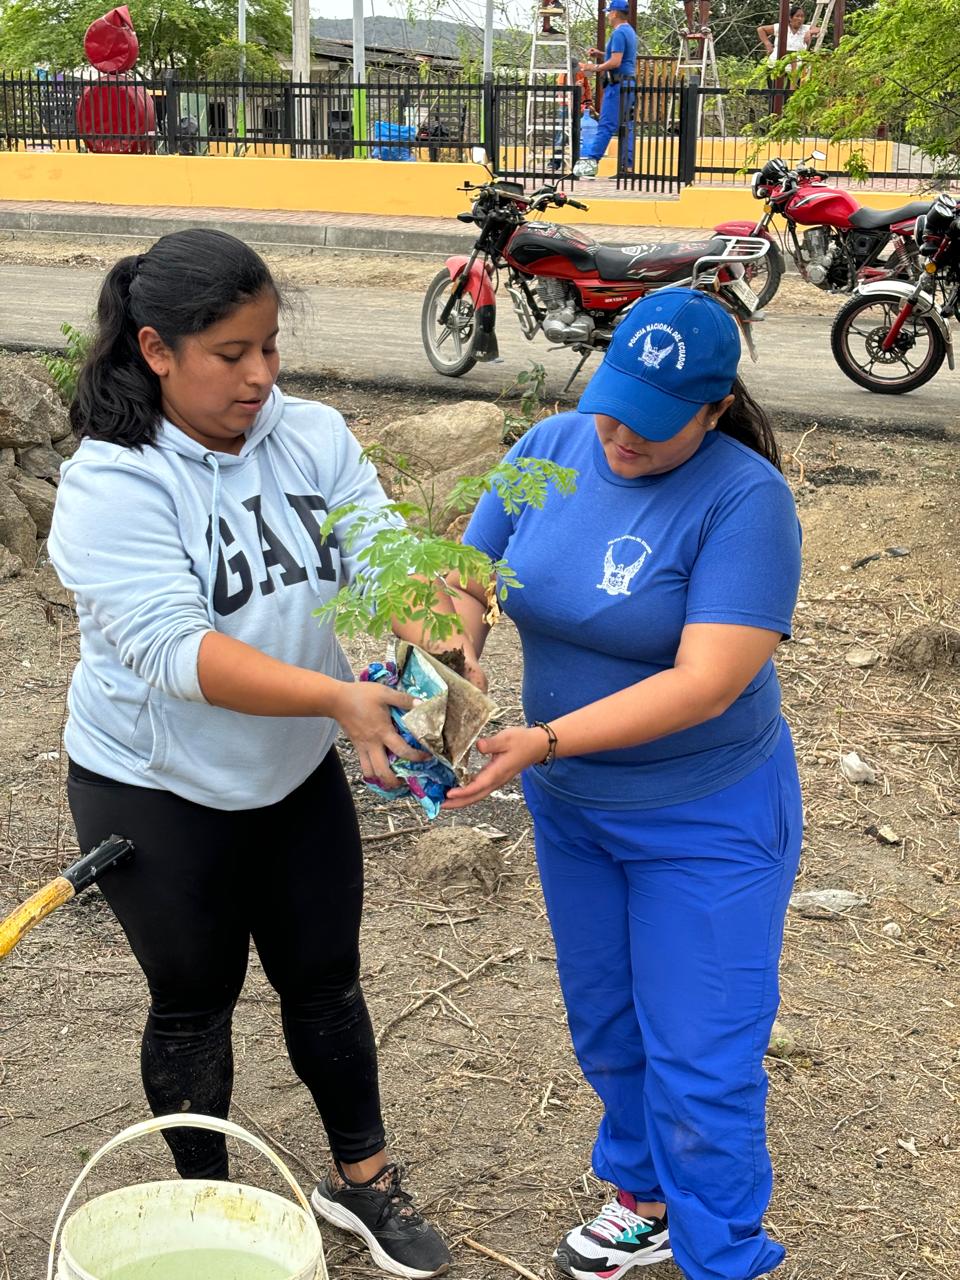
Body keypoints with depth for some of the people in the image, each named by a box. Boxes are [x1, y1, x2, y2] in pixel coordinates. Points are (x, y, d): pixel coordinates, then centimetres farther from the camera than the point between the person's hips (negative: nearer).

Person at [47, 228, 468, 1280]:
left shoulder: (314, 437, -7)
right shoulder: (112, 484, -22)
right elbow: (174, 650, -32)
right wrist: (338, 698, -43)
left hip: (296, 775, 4)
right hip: (156, 794, -4)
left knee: (325, 981, 17)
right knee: (195, 1000, 14)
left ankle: (361, 1177, 38)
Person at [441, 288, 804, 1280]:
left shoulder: (745, 499, -23)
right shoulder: (553, 448, -6)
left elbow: (706, 682, -29)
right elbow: (469, 578, -2)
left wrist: (544, 741, -35)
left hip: (705, 820, -6)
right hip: (570, 807, 6)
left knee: (700, 1063, 2)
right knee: (605, 1030, 22)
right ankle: (645, 1198, 45)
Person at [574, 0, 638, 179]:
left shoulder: (619, 33, -13)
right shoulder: (630, 31, 18)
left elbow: (615, 62, -20)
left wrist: (594, 68, -12)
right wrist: (601, 53, 22)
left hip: (617, 85, -10)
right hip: (629, 84, 10)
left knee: (606, 125, -12)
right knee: (626, 126, 6)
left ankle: (590, 161, -15)